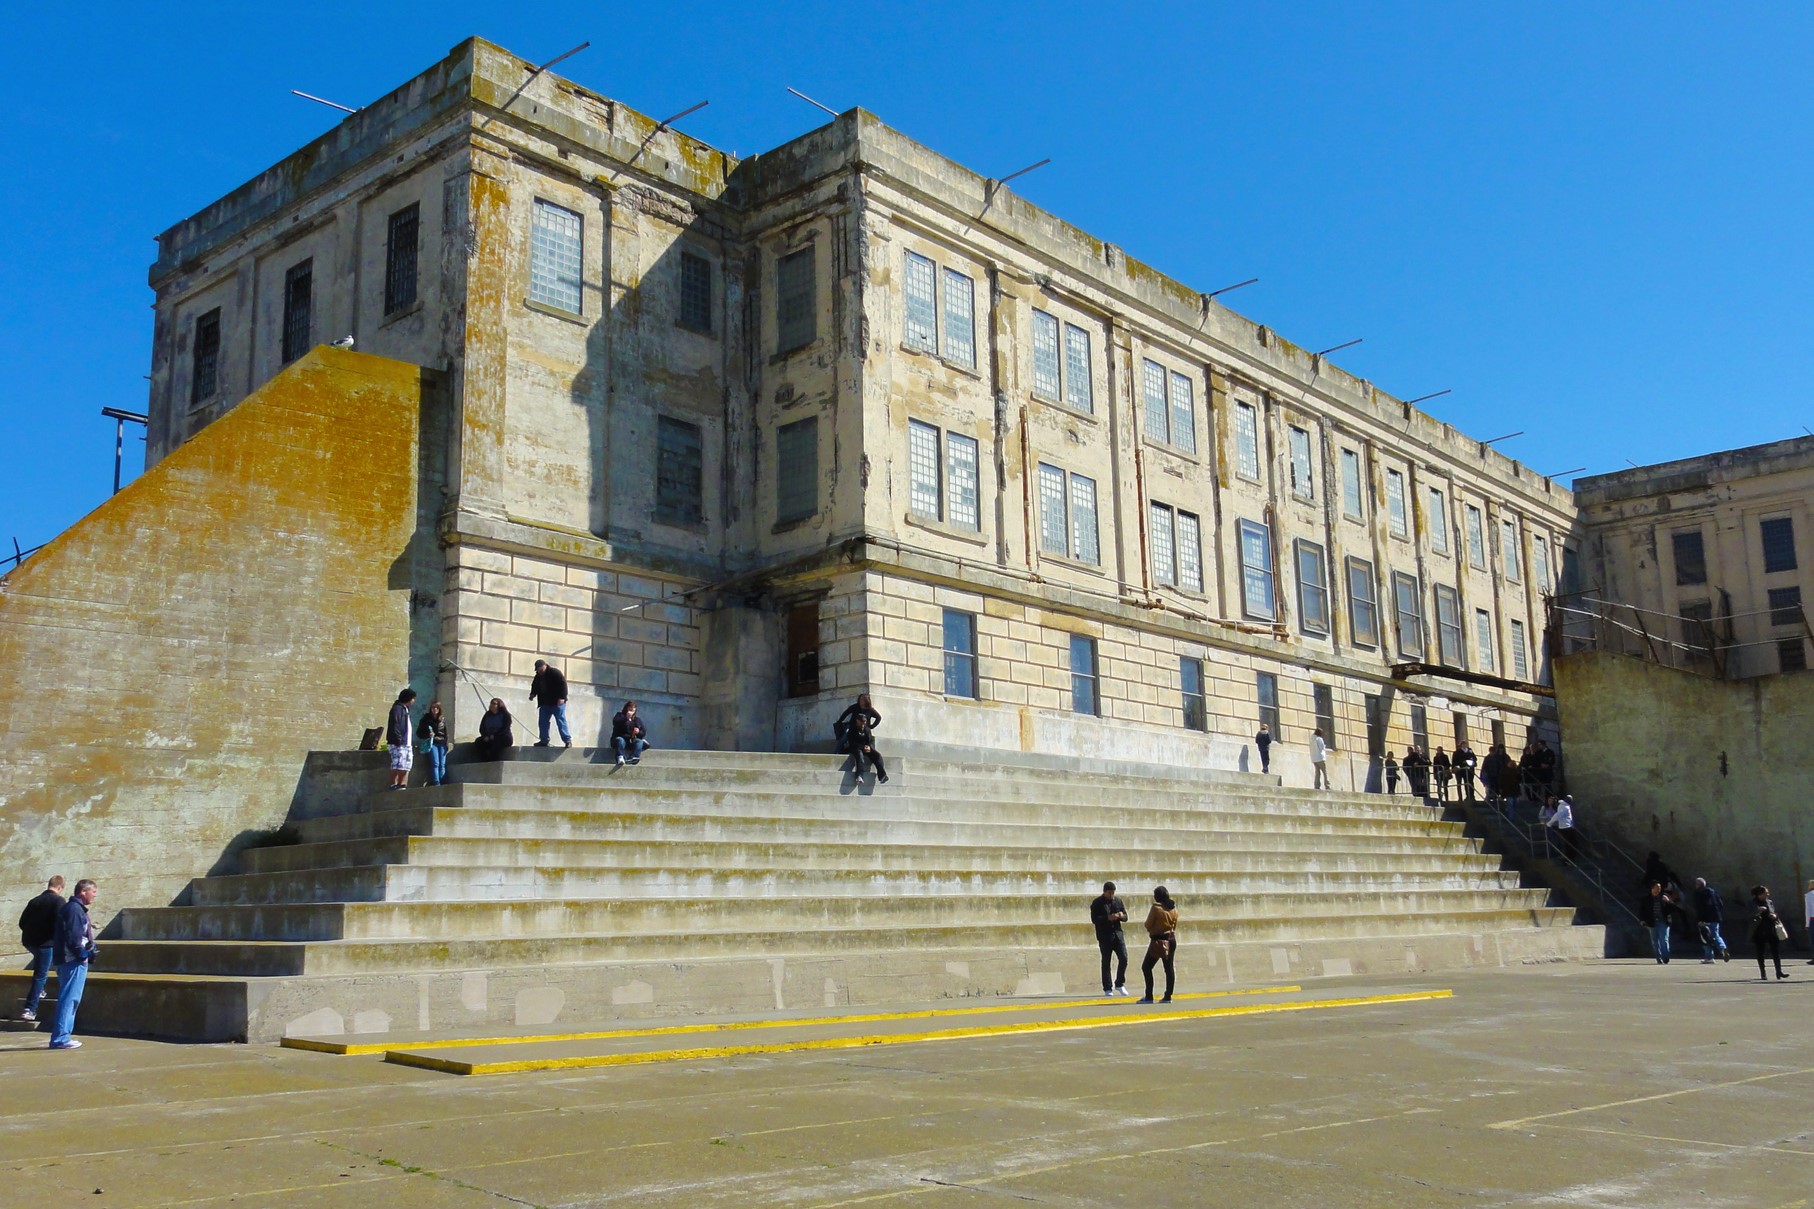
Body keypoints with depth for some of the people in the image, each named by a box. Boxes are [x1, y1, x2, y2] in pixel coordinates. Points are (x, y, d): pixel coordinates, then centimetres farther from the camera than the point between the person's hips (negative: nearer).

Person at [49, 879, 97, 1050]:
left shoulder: (76, 908, 19)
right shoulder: (74, 909, -14)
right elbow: (73, 937, -21)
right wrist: (82, 954, -14)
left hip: (70, 961, 11)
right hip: (74, 961, -11)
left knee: (70, 999, 14)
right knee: (69, 999, -9)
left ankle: (62, 1036, 18)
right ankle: (61, 1038, -8)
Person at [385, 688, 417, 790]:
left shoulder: (405, 709, 22)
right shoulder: (397, 708, -8)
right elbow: (395, 725, -18)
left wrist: (412, 743, 17)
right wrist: (398, 740, -24)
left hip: (407, 744, 10)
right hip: (399, 744, -10)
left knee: (406, 766, 9)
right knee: (397, 766, -12)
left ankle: (402, 785, 12)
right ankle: (394, 785, -11)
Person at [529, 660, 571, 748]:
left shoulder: (555, 672, -12)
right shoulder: (538, 676, 10)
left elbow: (563, 684, -18)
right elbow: (535, 687, 23)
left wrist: (562, 697, -25)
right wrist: (533, 694, 1)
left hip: (557, 703, -7)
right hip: (545, 703, 7)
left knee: (561, 721, -9)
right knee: (543, 722, 6)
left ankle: (567, 740, -9)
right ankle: (544, 740, 13)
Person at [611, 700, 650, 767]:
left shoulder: (637, 720, 16)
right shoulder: (619, 715, 10)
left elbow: (643, 733, 10)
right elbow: (615, 723, -13)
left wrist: (638, 732, -12)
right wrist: (626, 718, -22)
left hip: (632, 742, 3)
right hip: (620, 738, -3)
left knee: (639, 741, -27)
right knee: (620, 740, -36)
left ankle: (634, 758, -52)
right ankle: (620, 758, -56)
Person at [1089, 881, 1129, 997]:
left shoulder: (1118, 901, 11)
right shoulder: (1097, 903, -2)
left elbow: (1126, 917, 13)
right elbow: (1094, 919, -11)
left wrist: (1121, 916, -11)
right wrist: (1108, 918, -23)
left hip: (1118, 934, 4)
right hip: (1104, 937, -4)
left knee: (1124, 959, -4)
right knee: (1106, 962, 2)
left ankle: (1119, 984, 13)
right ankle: (1107, 988, 9)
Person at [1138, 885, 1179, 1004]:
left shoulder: (1156, 908, -15)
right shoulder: (1174, 908, 4)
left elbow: (1148, 925, -8)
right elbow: (1175, 925, 12)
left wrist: (1151, 930, 11)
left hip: (1158, 940, -7)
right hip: (1171, 939, 7)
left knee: (1146, 967, 0)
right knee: (1169, 968, 10)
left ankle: (1149, 996, -5)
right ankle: (1168, 996, 9)